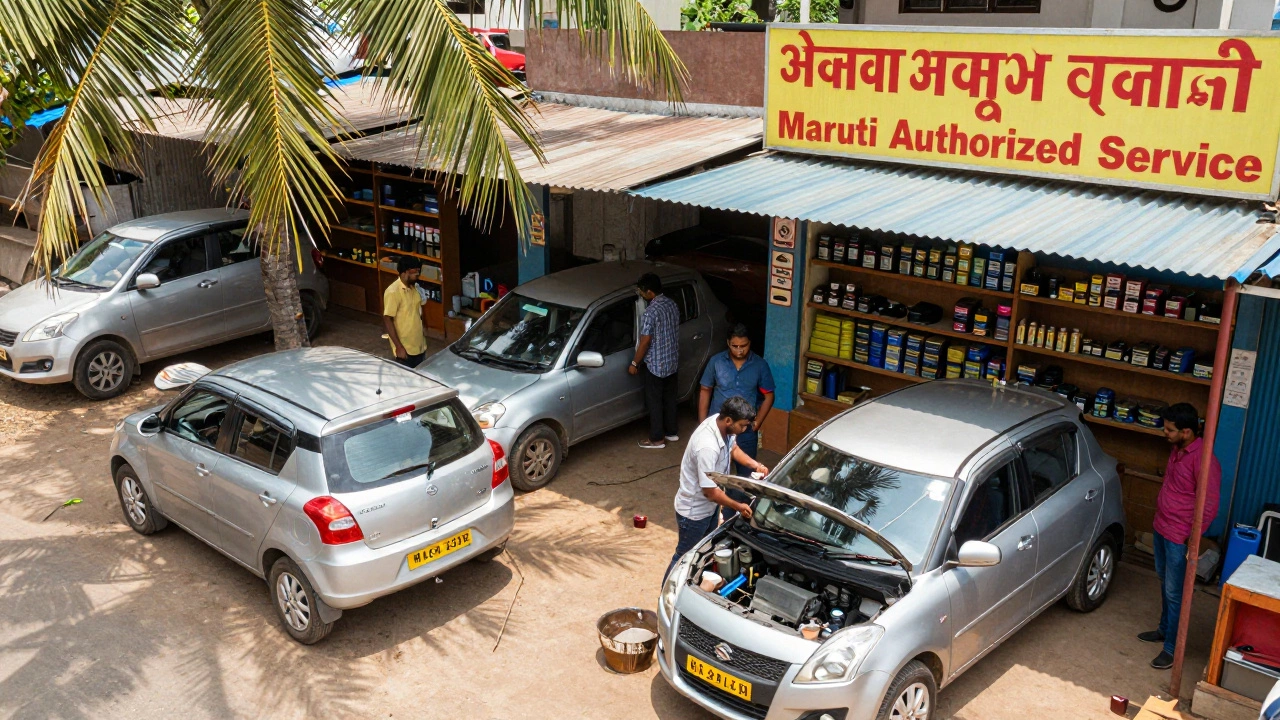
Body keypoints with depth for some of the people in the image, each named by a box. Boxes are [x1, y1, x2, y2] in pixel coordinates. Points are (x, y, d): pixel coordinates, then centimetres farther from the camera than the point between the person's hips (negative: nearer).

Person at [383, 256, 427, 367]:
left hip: (419, 345, 8)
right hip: (405, 348, -7)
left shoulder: (414, 287, 4)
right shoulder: (393, 292, -21)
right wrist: (398, 347, -22)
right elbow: (387, 320, -20)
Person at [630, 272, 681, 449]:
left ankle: (657, 439, 15)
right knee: (669, 398, 20)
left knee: (654, 402, 6)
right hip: (672, 361, 8)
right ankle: (671, 432, 32)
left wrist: (634, 363, -10)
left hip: (655, 364, -8)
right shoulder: (672, 304, 1)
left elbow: (645, 342, -21)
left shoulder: (651, 312, -25)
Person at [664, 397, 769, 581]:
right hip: (694, 510, -9)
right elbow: (710, 491, -30)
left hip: (710, 506, 9)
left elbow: (733, 448, 10)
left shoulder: (722, 424, -13)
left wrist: (755, 465, -7)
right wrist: (738, 507, -16)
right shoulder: (707, 447, -39)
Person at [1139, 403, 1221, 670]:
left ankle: (1172, 648, 11)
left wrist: (1192, 538, -18)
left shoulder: (1203, 459, -24)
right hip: (1161, 528, 9)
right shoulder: (1177, 449, 3)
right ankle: (1164, 629, 39)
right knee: (1164, 583, 22)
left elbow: (1210, 507, -21)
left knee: (1174, 593, 1)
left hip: (1179, 537, -9)